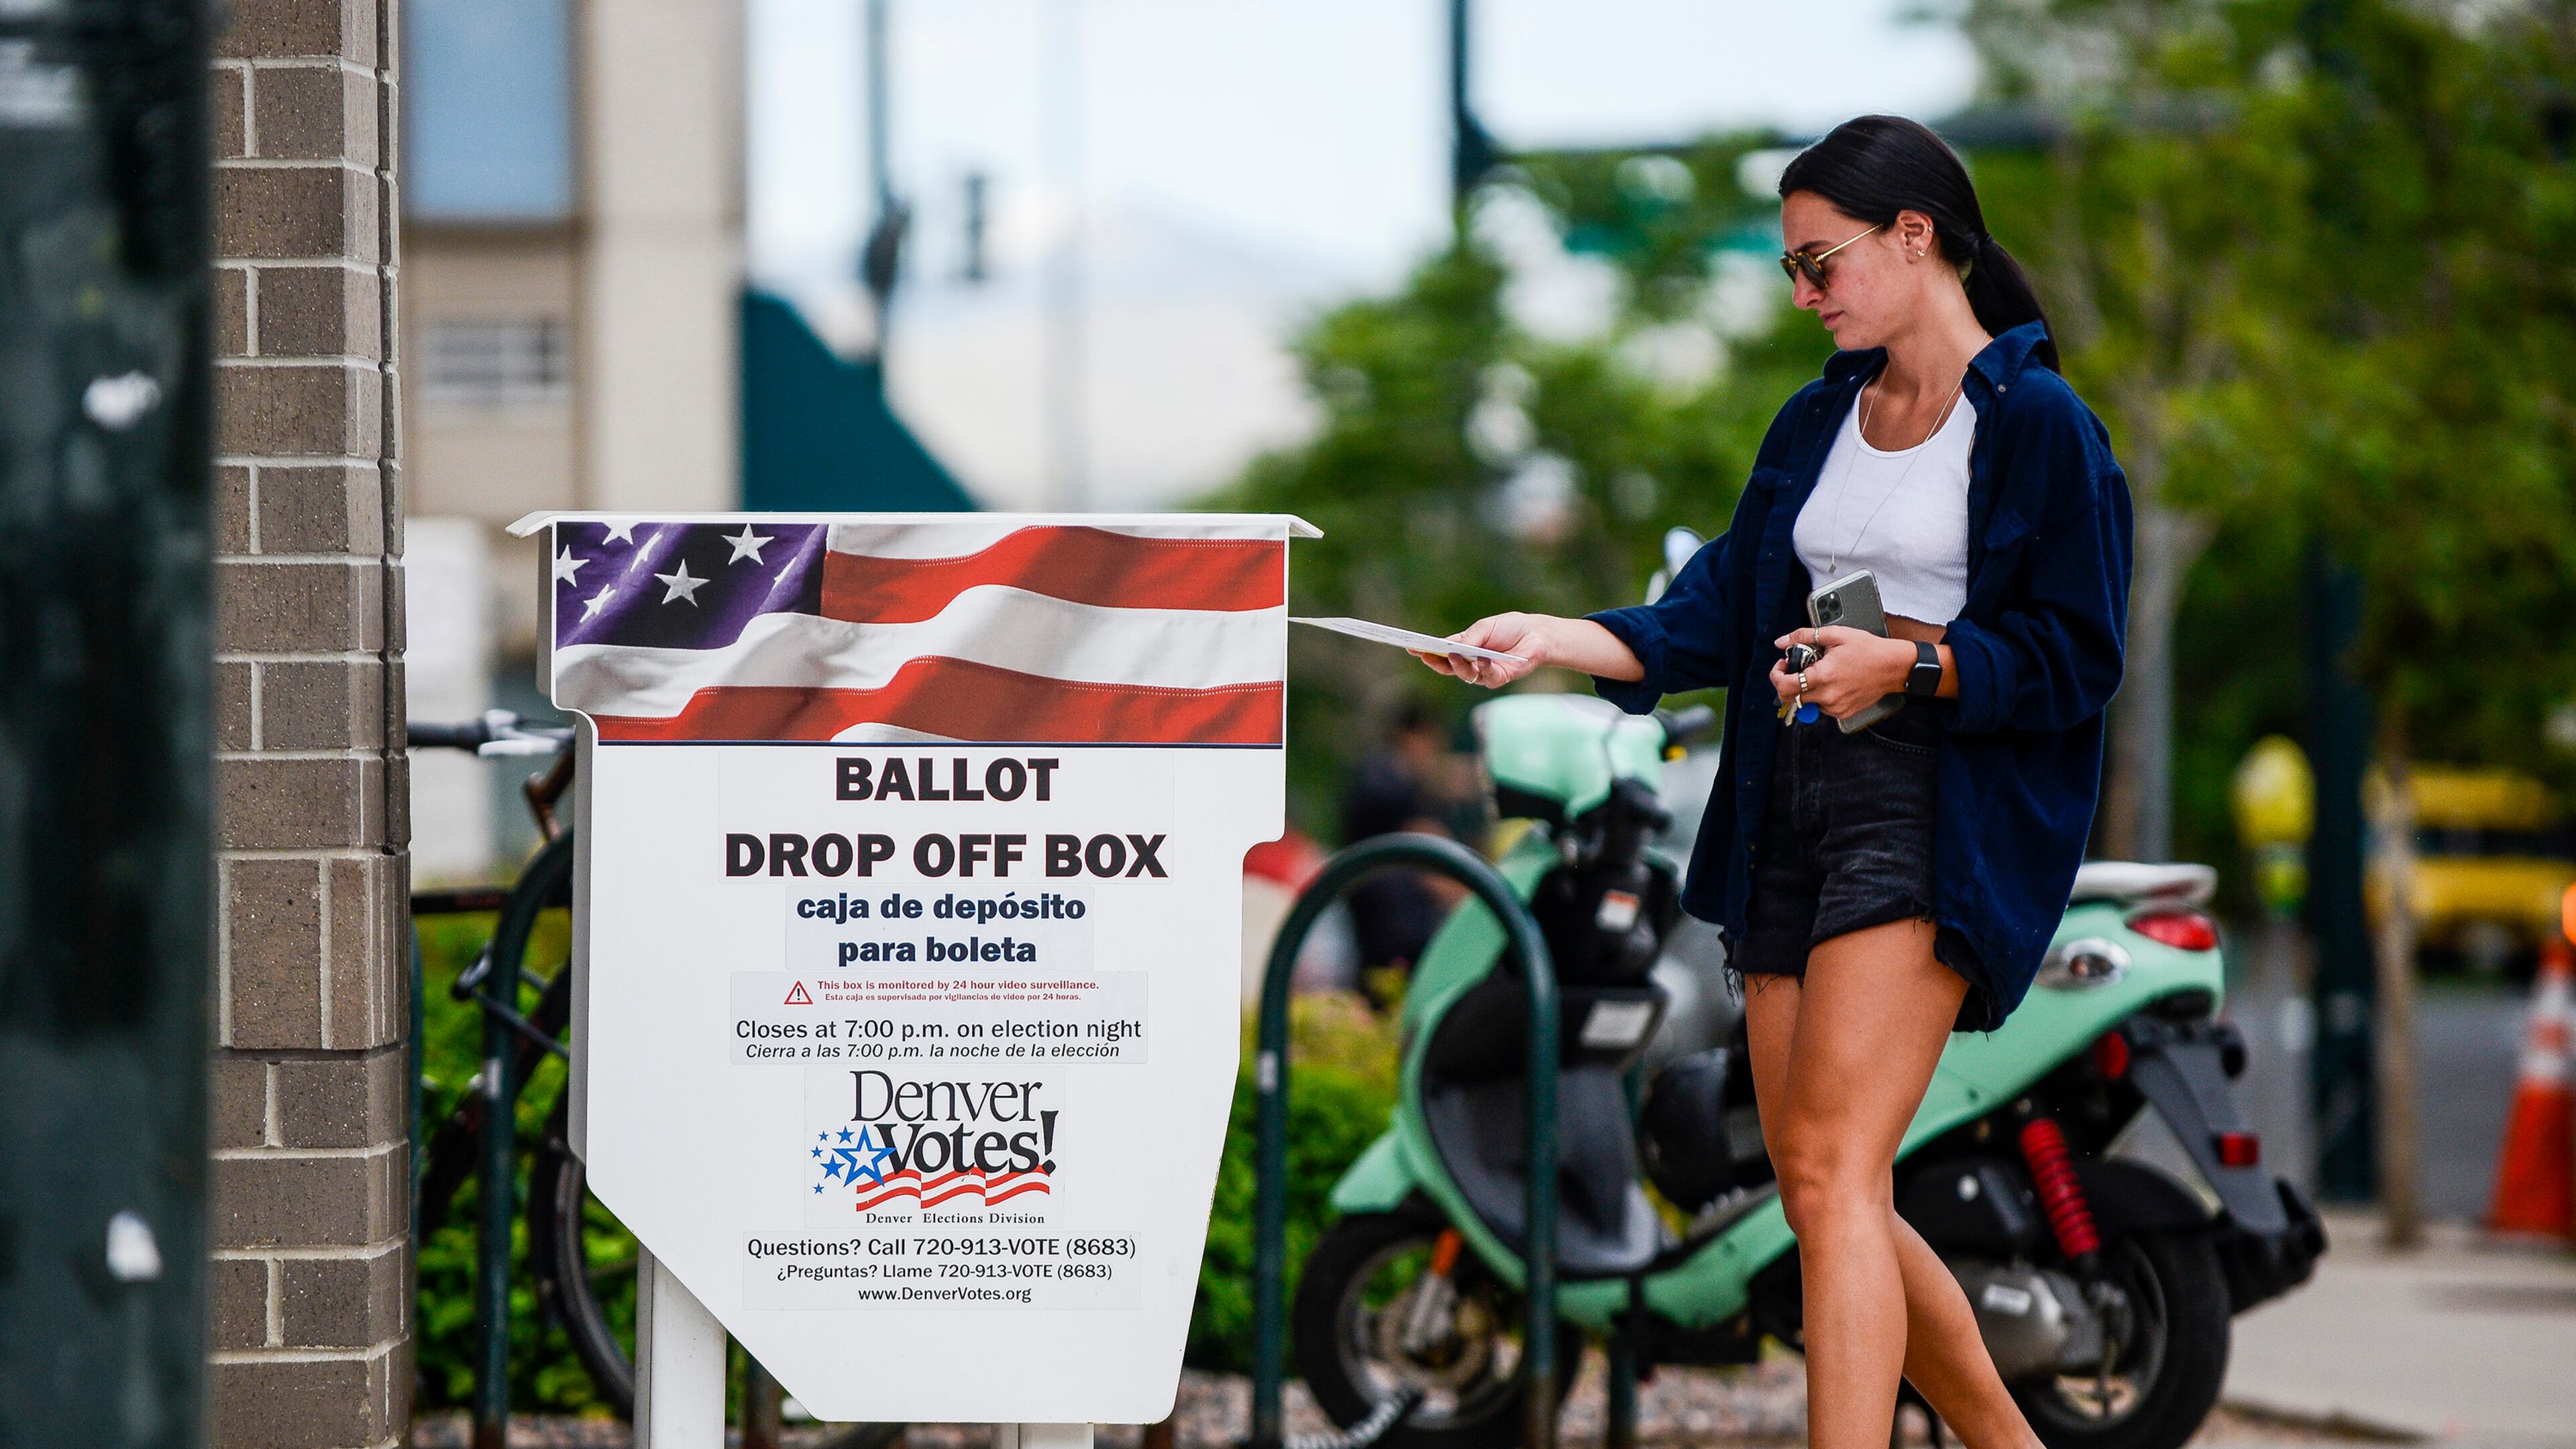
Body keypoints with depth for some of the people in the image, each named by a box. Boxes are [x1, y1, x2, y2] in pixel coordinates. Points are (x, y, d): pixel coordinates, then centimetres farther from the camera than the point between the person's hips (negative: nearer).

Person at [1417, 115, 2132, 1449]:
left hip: (1935, 816, -8)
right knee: (1823, 1197, 7)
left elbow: (2077, 660, -8)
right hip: (1792, 812, 8)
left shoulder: (2040, 427, -5)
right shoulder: (1818, 421, 17)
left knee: (1832, 1171, -19)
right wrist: (1551, 638, 1)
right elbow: (1715, 620, 14)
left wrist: (1906, 662, -20)